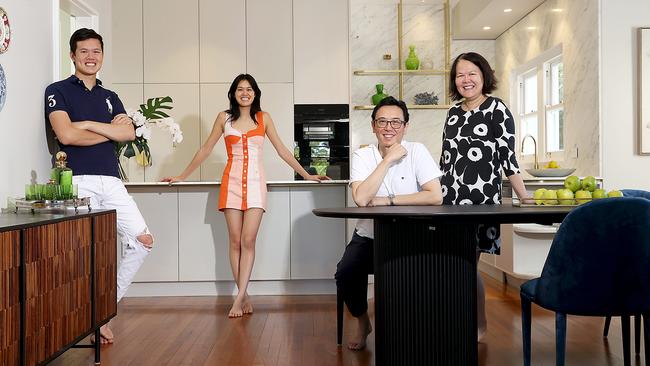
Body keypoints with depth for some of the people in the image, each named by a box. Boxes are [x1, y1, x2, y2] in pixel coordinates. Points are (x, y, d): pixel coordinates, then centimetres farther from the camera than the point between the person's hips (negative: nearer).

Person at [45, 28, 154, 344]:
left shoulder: (110, 98, 20)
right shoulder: (58, 91, 5)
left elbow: (129, 133, 3)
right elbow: (66, 135, -11)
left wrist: (89, 124, -7)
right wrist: (110, 131, 0)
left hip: (111, 181, 6)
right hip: (78, 181, -5)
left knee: (143, 241, 0)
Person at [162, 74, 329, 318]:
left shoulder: (264, 118, 9)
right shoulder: (224, 118, 8)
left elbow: (282, 150, 12)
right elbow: (206, 149, 13)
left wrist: (307, 175, 9)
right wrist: (182, 176, 14)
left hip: (255, 183, 0)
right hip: (232, 183, 0)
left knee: (248, 241, -10)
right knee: (235, 242, -2)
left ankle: (239, 298, -9)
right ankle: (244, 298, 4)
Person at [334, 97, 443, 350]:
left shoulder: (416, 151, -6)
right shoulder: (362, 156, -4)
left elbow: (436, 196, -18)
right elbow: (361, 199, -21)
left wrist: (387, 201, -18)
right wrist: (388, 160, -20)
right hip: (369, 236, 1)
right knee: (345, 274, -22)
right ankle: (362, 322, 10)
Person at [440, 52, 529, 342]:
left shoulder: (496, 109, -1)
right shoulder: (453, 113, 15)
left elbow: (507, 157, -5)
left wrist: (525, 197, -9)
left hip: (481, 197, -5)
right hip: (450, 197, 5)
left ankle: (479, 325, 11)